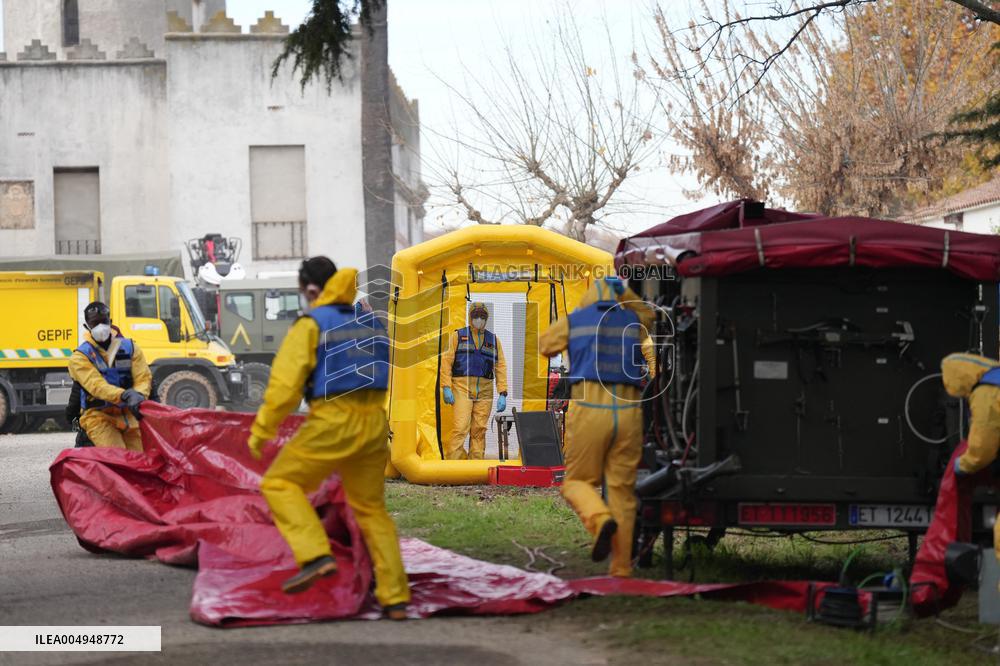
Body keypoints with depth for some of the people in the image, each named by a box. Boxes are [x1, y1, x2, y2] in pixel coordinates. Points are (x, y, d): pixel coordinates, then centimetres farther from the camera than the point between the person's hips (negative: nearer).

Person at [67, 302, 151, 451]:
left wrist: (139, 395, -28)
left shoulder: (130, 348, 9)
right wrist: (123, 395, -37)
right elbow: (96, 385, -18)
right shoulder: (80, 357, -2)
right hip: (99, 416, -4)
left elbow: (143, 377, -2)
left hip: (129, 415, 4)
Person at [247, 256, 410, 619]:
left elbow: (285, 383, -11)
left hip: (331, 424, -6)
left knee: (279, 483, 10)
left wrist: (260, 431, -2)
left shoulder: (310, 326, -4)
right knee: (371, 508, 19)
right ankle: (395, 598, 14)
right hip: (374, 424, 6)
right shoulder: (370, 321, 16)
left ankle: (317, 557, -10)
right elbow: (394, 379, 20)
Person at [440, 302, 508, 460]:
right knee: (460, 428, -14)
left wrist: (502, 394, 1)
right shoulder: (458, 336, 8)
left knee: (479, 431, 2)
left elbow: (500, 368, 11)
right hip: (462, 388, -3)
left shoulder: (493, 340, 15)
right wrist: (446, 388, -8)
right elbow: (446, 362, 3)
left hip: (484, 392, 3)